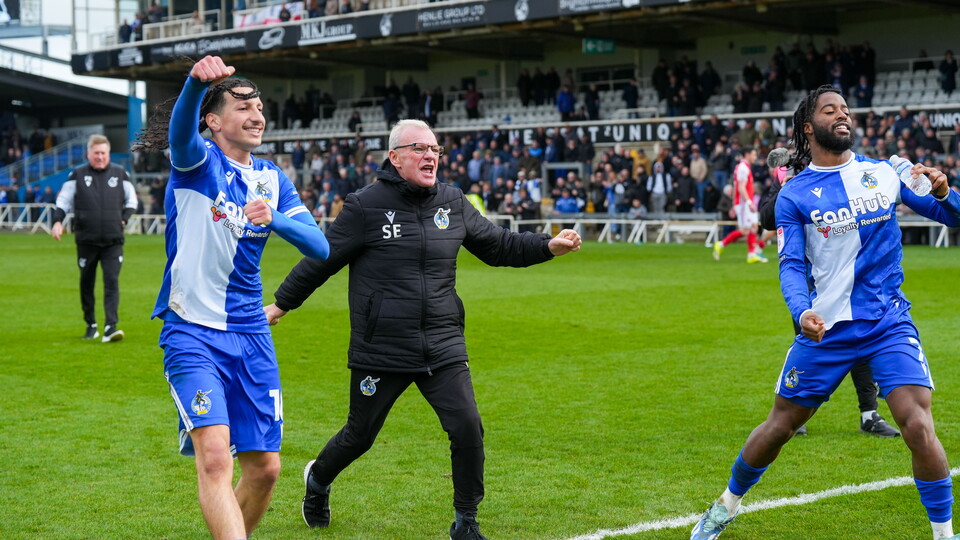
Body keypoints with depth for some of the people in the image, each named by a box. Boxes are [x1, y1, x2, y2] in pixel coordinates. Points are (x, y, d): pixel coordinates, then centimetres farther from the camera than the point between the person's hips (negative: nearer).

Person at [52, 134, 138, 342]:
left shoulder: (119, 173, 7)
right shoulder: (78, 175, 4)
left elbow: (132, 200, 17)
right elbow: (63, 200, 7)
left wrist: (124, 219, 3)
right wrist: (58, 221, -9)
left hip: (113, 241, 0)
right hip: (86, 241, 0)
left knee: (112, 282, -12)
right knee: (86, 284, 9)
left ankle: (111, 327, -17)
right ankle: (91, 325, 24)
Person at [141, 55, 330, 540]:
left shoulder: (272, 179, 11)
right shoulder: (197, 162, -5)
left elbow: (320, 247, 2)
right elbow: (181, 126, -30)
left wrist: (275, 218, -19)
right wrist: (197, 79, -51)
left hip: (250, 335, 6)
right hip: (192, 333, -5)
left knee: (265, 466, 7)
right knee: (214, 455, -20)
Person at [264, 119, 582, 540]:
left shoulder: (453, 204, 5)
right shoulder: (366, 205, -7)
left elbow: (499, 245, 16)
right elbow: (322, 259, 2)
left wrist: (549, 246, 2)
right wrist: (282, 303, 9)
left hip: (443, 349, 3)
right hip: (380, 353, -3)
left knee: (467, 429, -10)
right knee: (359, 436, 10)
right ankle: (318, 480, 43)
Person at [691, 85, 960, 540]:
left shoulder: (885, 172, 5)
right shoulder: (794, 195, 1)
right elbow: (791, 265, -6)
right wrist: (802, 312, -25)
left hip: (889, 323, 0)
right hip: (826, 328, 0)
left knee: (918, 426, -17)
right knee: (779, 425, 10)